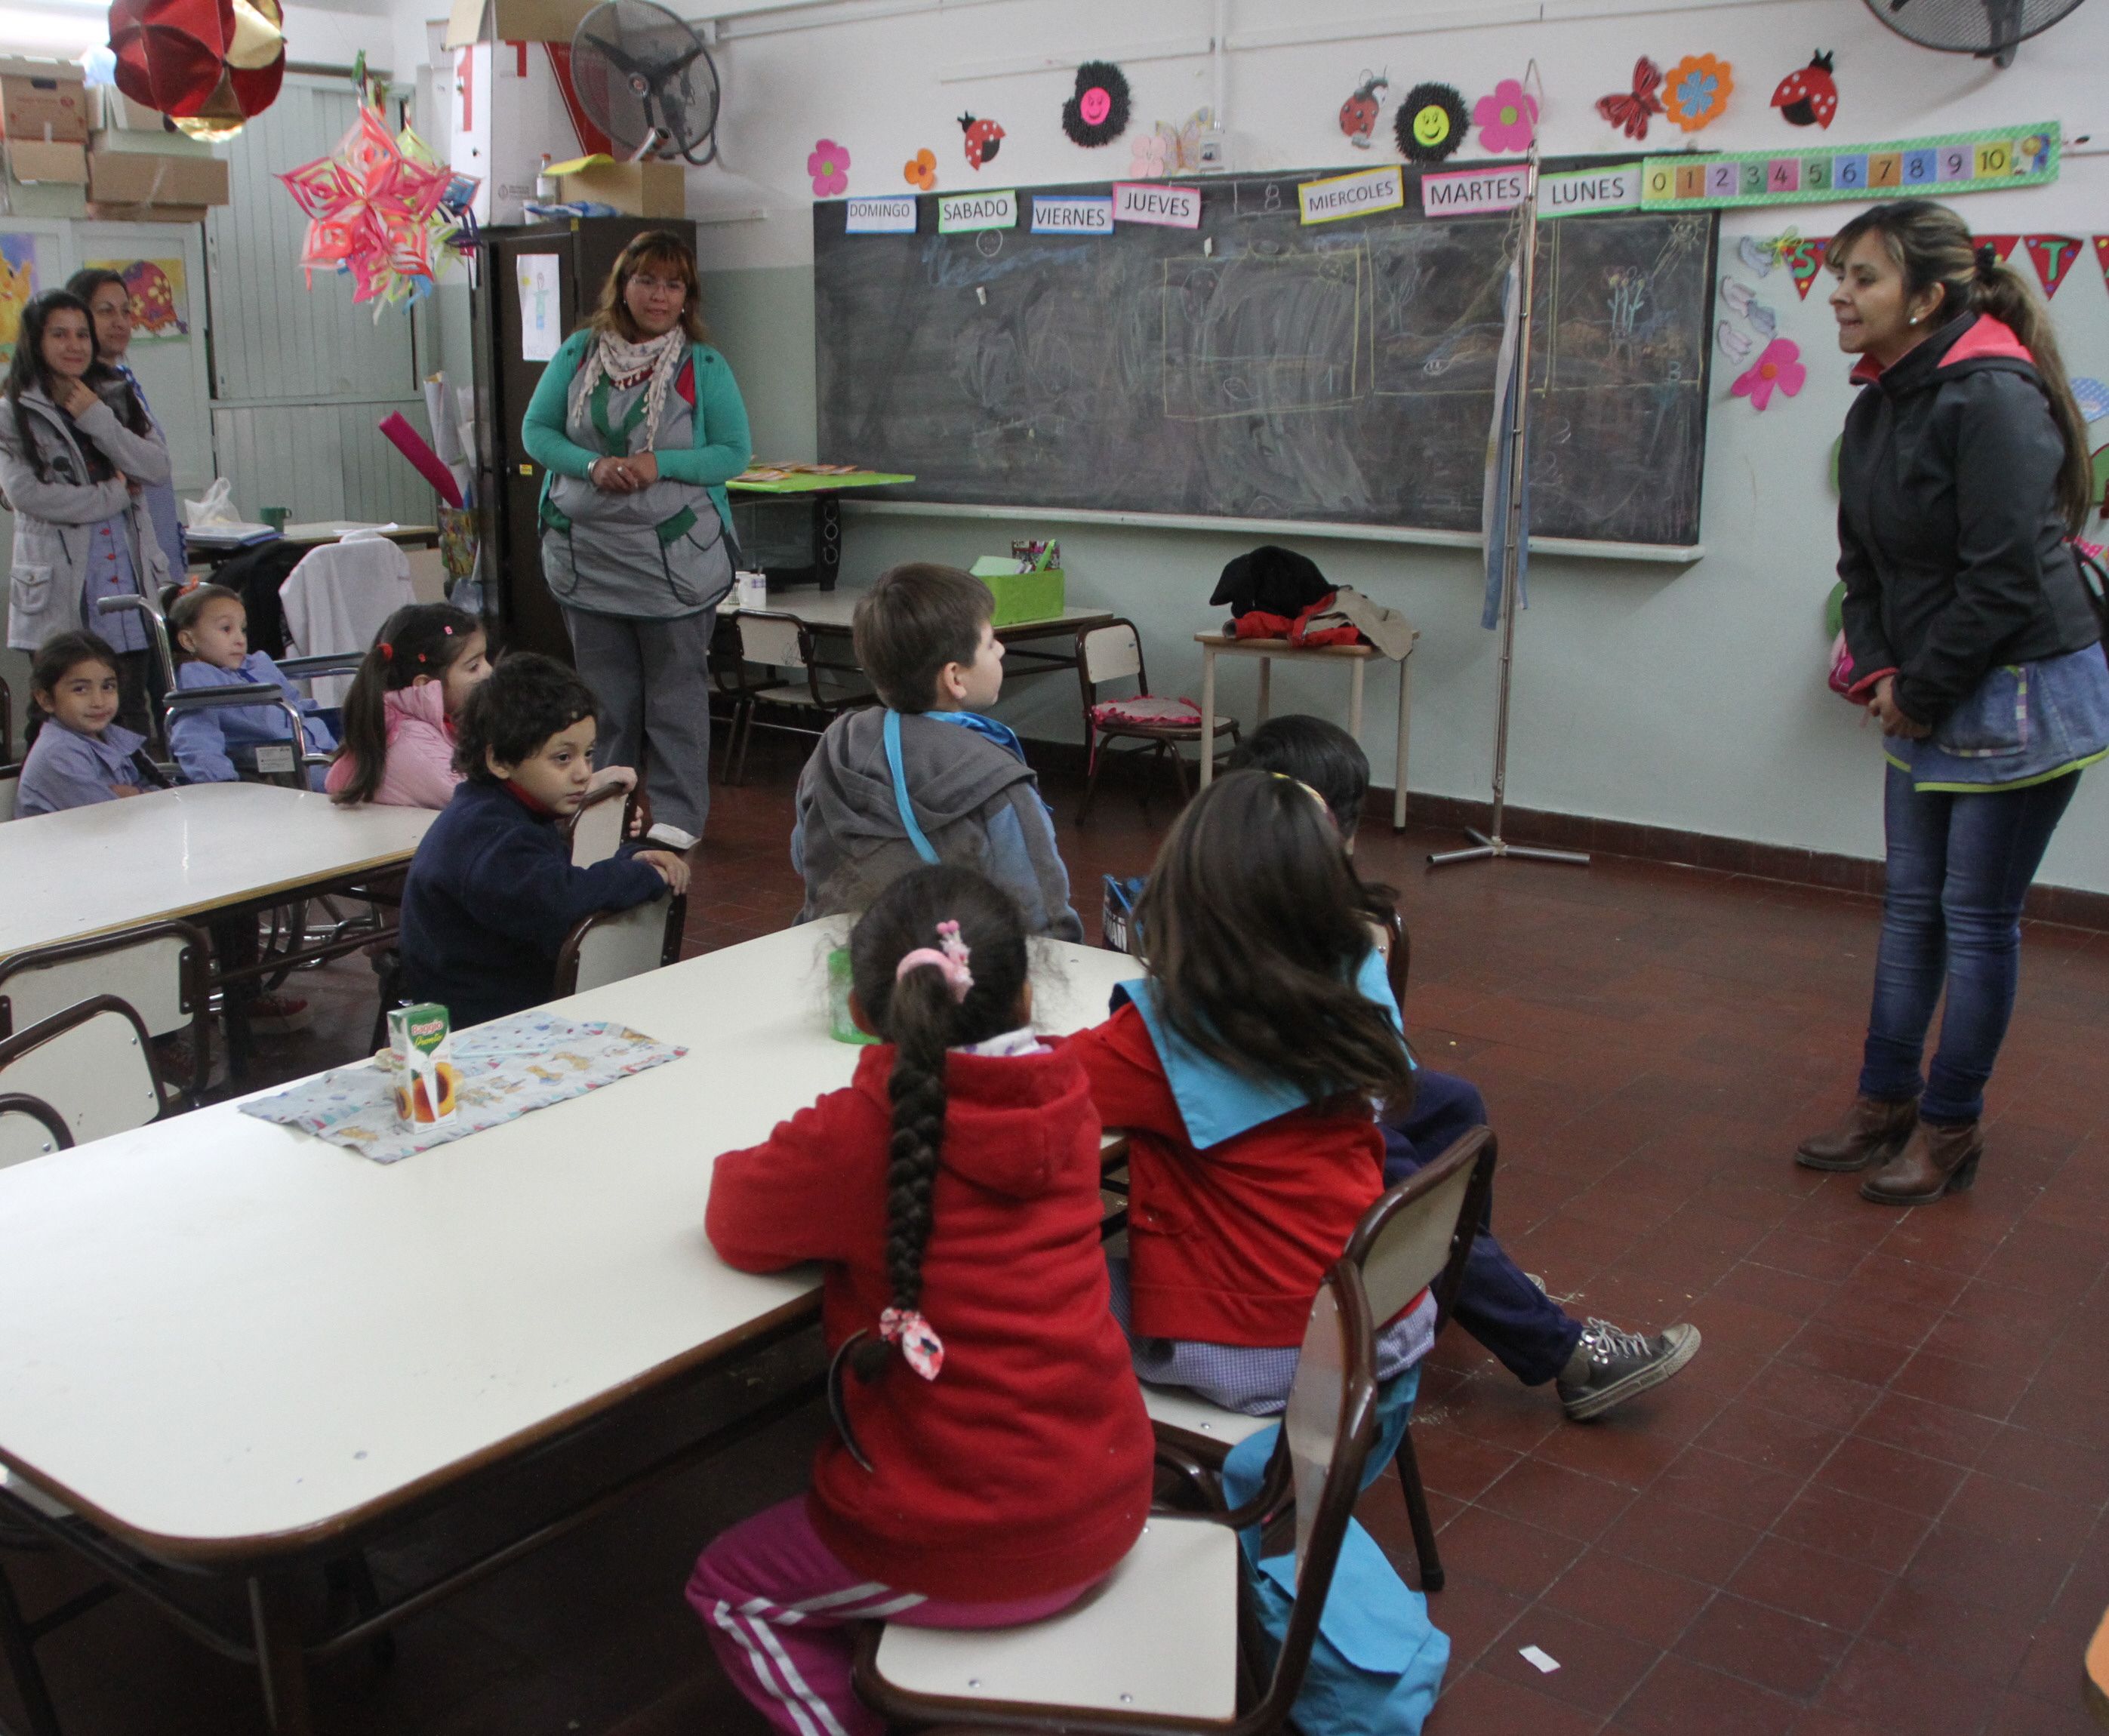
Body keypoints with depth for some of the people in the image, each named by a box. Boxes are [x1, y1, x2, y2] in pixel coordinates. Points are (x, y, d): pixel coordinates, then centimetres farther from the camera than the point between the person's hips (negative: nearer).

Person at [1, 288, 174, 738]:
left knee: (133, 710, 4)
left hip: (128, 573, 3)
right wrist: (110, 496, -7)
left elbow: (157, 468, 1)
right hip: (60, 585, -3)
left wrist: (97, 420, -8)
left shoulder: (118, 400, 15)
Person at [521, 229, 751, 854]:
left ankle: (679, 813, 12)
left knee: (677, 689, 4)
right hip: (586, 553, 3)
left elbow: (736, 452, -5)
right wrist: (592, 465, -14)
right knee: (603, 690, 11)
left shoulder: (705, 366, -2)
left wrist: (660, 464, -19)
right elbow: (536, 431, 5)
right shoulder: (579, 352, 4)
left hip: (676, 553, -2)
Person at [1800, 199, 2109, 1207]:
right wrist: (1879, 676, -1)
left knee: (1977, 919, 2)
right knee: (1910, 904, 15)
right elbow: (1863, 566, 12)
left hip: (2023, 695, -9)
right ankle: (1886, 1103, 28)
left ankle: (1949, 1130, 16)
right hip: (1928, 701, 9)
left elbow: (2006, 578, -23)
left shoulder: (1991, 399, -20)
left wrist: (1919, 691, -14)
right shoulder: (1876, 410, 7)